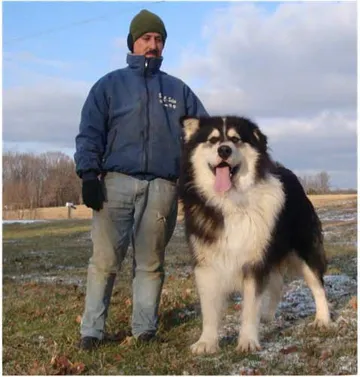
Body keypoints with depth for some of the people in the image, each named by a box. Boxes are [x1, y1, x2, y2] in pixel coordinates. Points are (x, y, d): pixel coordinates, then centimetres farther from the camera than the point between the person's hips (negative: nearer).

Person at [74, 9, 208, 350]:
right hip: (116, 182, -2)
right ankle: (92, 330, 1)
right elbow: (89, 133, 6)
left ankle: (144, 329, 10)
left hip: (162, 187, 2)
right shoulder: (110, 85, 13)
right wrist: (89, 174, -7)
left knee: (150, 263, 4)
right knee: (104, 261, -5)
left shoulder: (178, 90, 20)